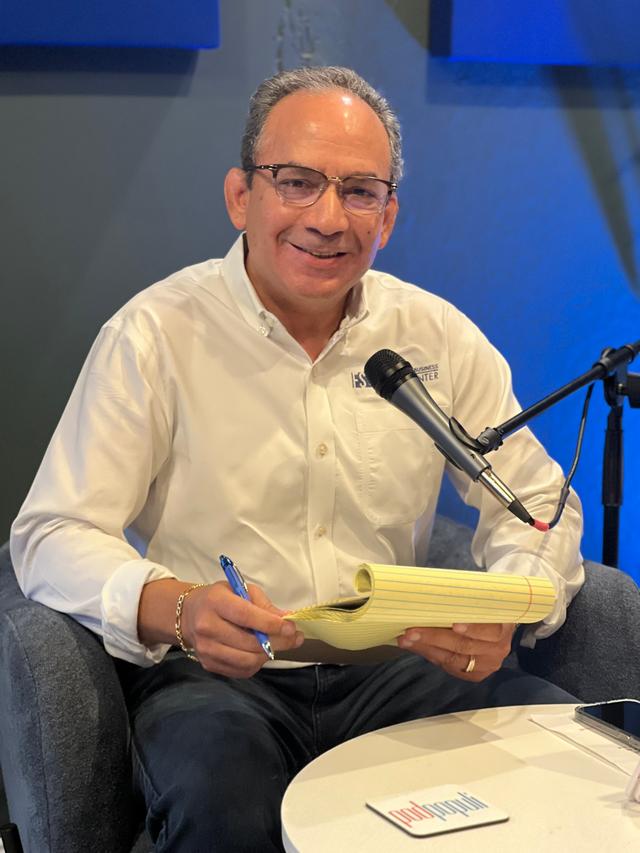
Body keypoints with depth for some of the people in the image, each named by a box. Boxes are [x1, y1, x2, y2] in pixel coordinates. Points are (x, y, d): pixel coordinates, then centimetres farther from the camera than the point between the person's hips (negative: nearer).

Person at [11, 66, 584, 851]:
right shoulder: (155, 334, -5)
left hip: (394, 666, 4)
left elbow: (537, 504, 9)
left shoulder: (440, 337, 6)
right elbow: (53, 535, -8)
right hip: (211, 672, -3)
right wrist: (175, 608, -30)